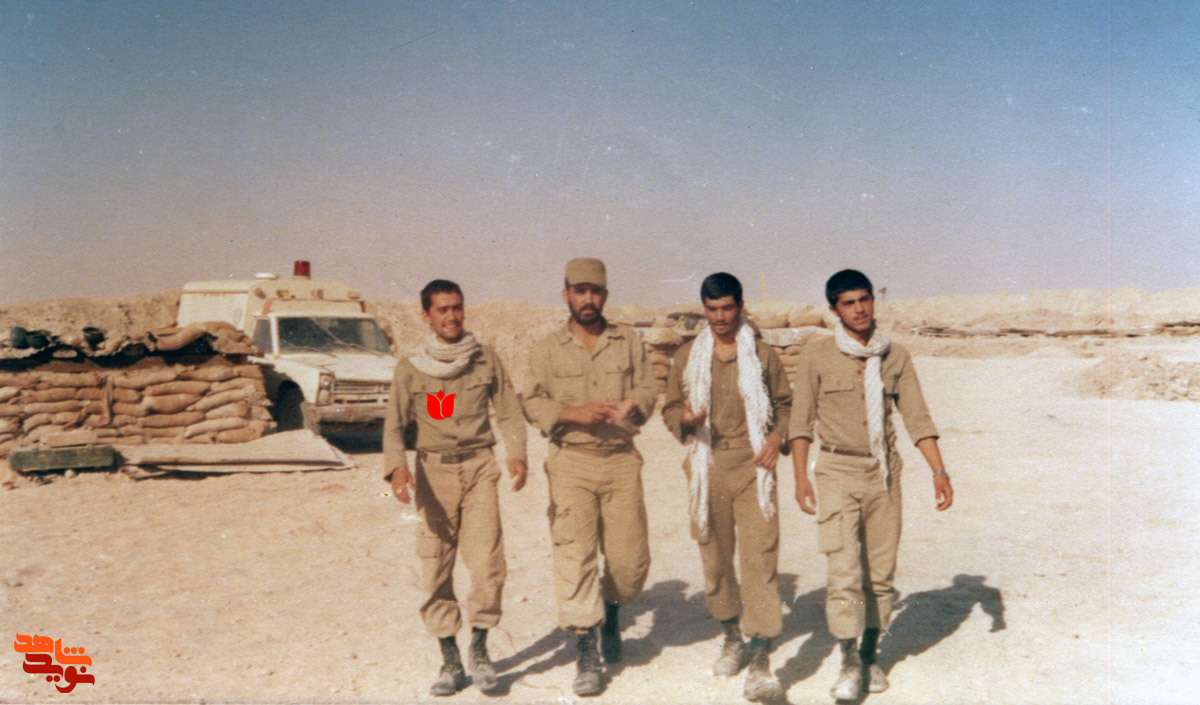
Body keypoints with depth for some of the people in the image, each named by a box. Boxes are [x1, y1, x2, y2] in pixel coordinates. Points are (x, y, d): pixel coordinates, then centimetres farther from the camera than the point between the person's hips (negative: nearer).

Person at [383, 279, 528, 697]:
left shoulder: (486, 360, 5)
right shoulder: (410, 368, 2)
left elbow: (509, 412, 6)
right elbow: (394, 423, -4)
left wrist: (517, 455, -9)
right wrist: (397, 466, -21)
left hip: (479, 465, 0)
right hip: (433, 470, 0)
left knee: (487, 562, -10)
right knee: (435, 568, 1)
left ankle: (479, 649, 11)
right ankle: (449, 661, 15)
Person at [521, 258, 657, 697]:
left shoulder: (628, 342, 10)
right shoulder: (547, 349, 6)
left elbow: (648, 390, 6)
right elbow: (533, 404, 1)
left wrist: (631, 404, -17)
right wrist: (575, 413, -15)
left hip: (622, 461, 2)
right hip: (571, 462, -1)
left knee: (631, 558, 3)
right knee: (575, 555, -6)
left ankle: (611, 612, 35)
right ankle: (586, 653, 5)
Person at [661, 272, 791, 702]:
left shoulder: (763, 355, 6)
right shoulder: (688, 357, 8)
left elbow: (785, 403, 15)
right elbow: (670, 408, 13)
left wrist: (777, 437, -4)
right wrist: (684, 418, -10)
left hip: (752, 465, -2)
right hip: (708, 467, 2)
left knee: (760, 558, -11)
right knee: (714, 557, 11)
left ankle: (760, 664, -9)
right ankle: (732, 638, 34)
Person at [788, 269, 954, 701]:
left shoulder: (896, 357, 6)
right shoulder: (816, 358, -1)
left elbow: (917, 418, 4)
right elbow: (801, 421, 0)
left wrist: (939, 471, -4)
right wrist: (801, 478, -6)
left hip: (884, 471, 3)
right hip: (837, 471, -2)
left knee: (881, 572, 7)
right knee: (844, 572, -9)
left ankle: (870, 656, 24)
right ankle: (849, 663, 4)